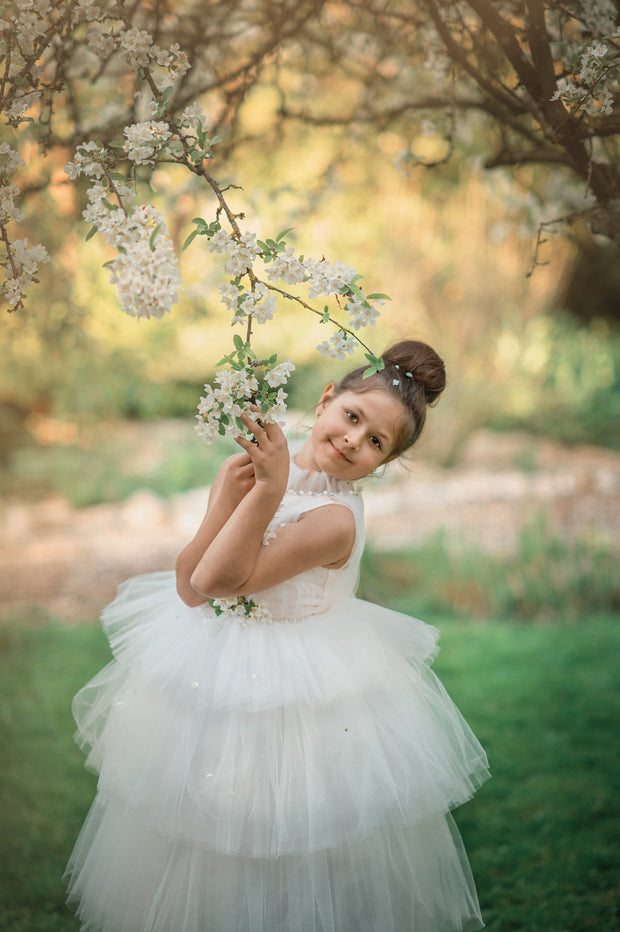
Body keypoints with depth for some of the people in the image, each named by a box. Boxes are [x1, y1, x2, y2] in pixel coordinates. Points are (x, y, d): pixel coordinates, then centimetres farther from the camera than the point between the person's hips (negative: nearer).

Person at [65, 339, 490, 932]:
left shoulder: (336, 520, -24)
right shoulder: (244, 471, -6)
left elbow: (219, 581, -28)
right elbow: (189, 586, -12)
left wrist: (271, 488, -31)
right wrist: (231, 491, -21)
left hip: (295, 684, -6)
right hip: (209, 680, 6)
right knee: (199, 835, 22)